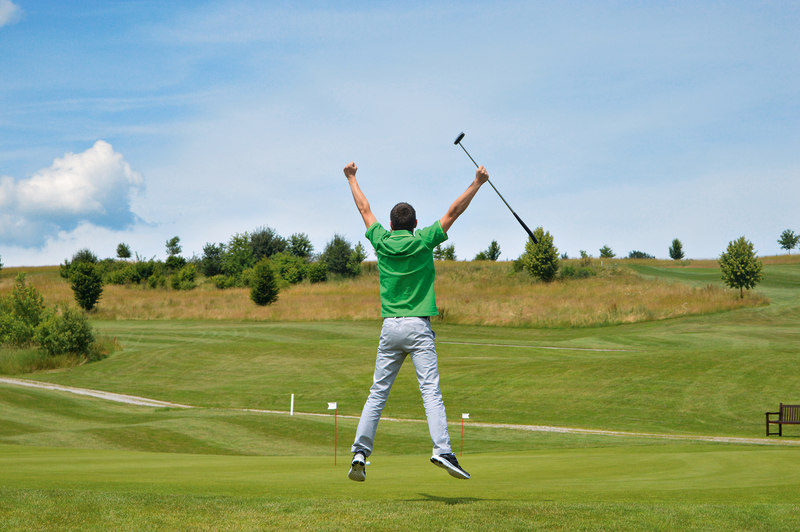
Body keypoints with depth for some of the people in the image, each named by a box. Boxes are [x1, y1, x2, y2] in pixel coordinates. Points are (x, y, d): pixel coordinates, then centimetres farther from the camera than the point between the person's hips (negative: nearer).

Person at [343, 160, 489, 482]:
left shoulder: (381, 242, 6)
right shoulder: (422, 241, -1)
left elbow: (364, 209, 21)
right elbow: (453, 212, 4)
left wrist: (352, 178, 35)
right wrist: (477, 183, 11)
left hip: (390, 328, 3)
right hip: (418, 327, -3)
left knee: (378, 392, 6)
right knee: (431, 390, -11)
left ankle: (360, 452, 0)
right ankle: (442, 451, -23)